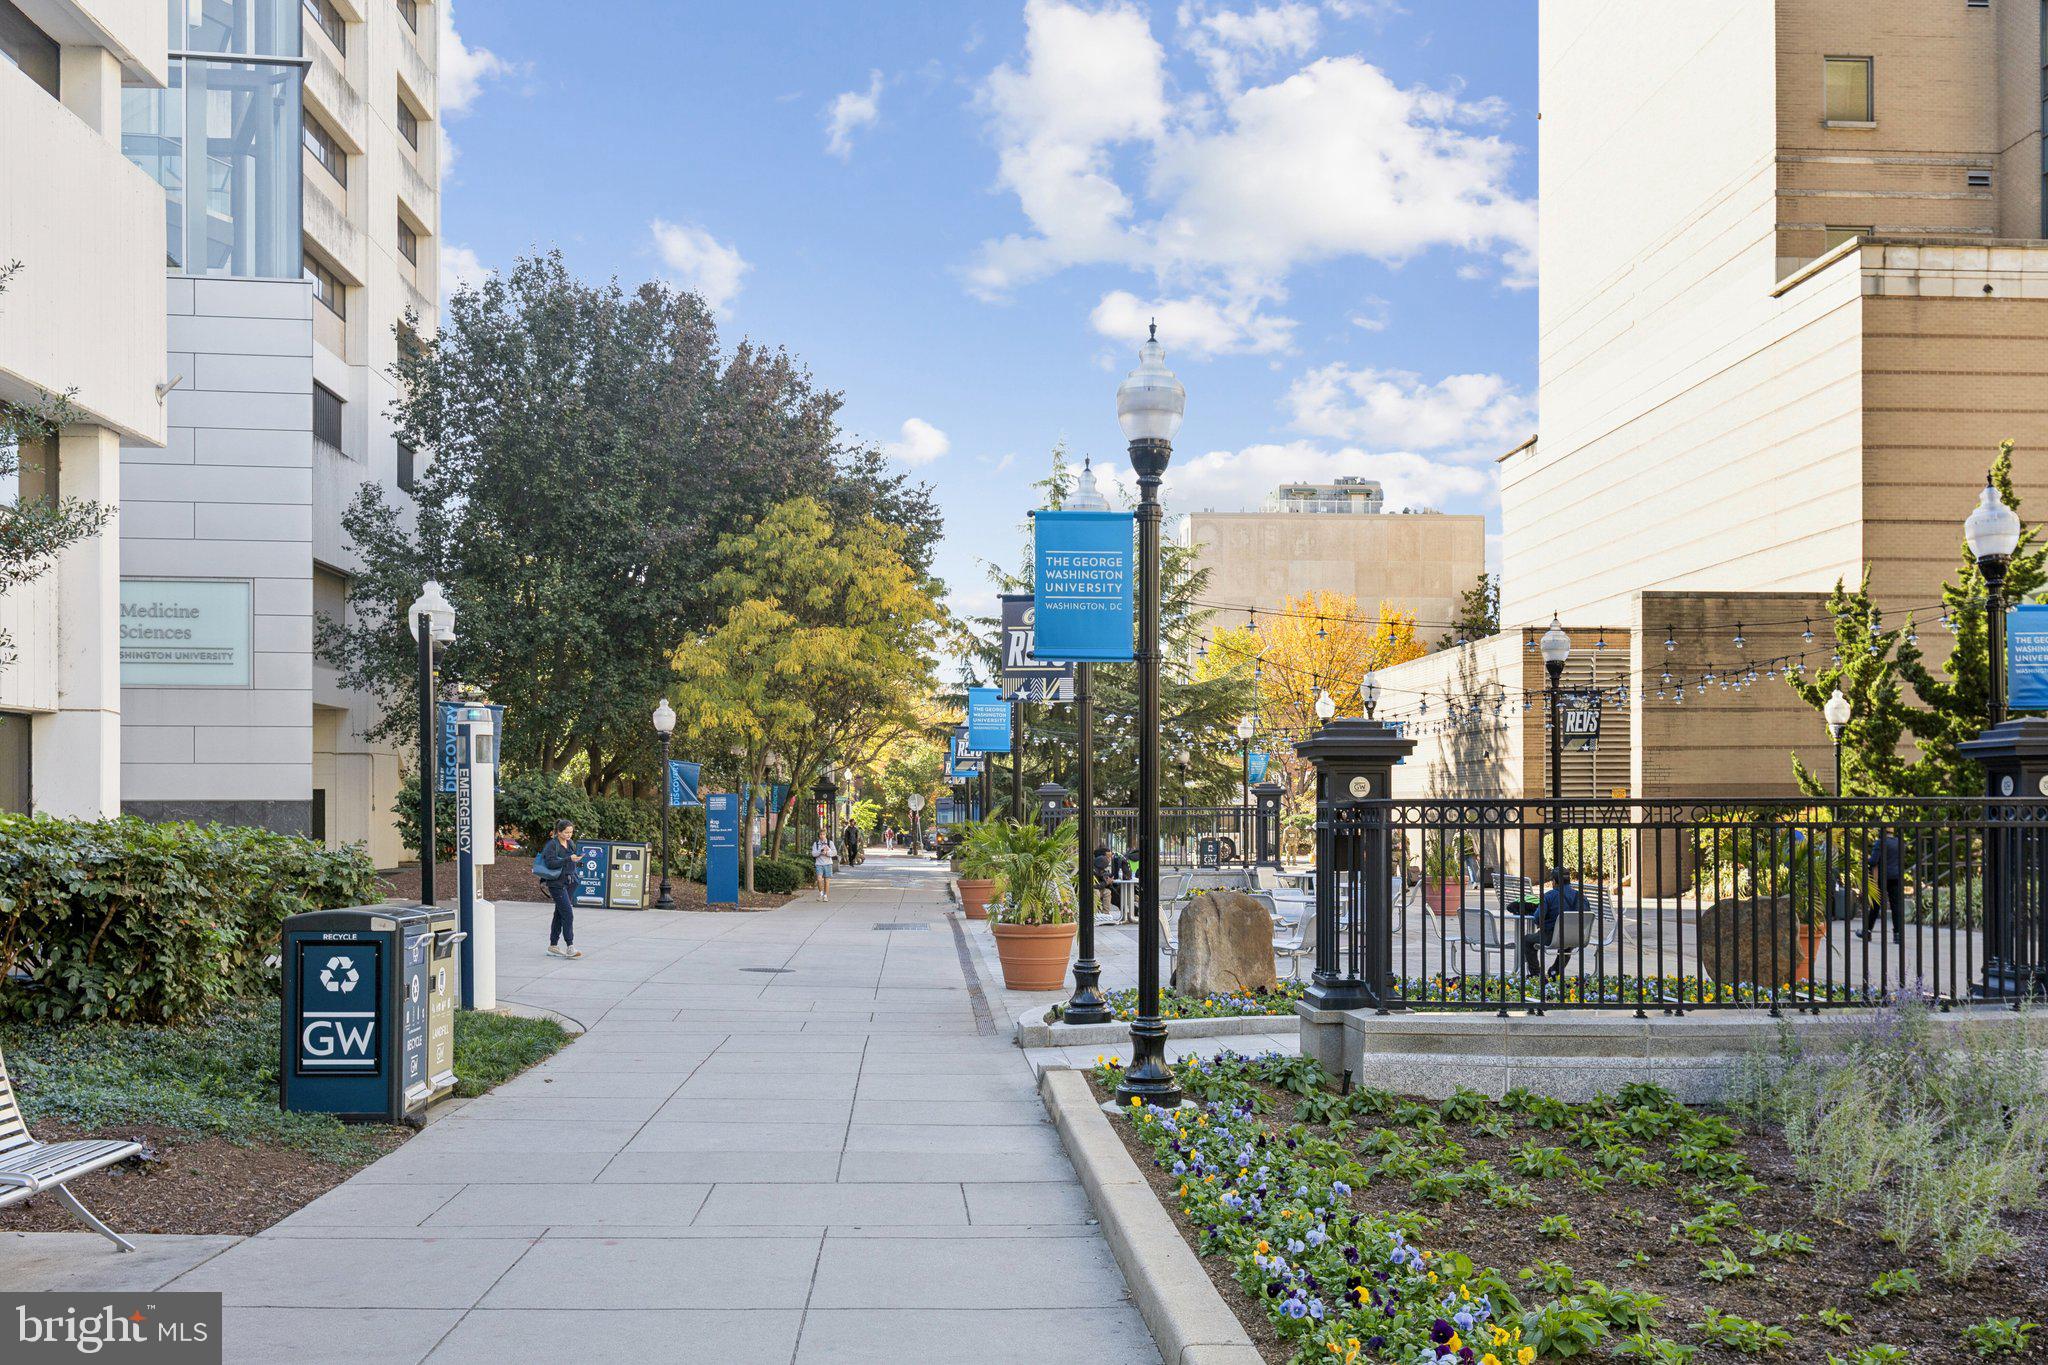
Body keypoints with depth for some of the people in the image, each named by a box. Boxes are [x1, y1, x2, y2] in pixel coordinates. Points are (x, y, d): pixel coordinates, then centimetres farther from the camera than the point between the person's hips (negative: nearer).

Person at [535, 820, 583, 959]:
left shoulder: (571, 843, 13)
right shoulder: (552, 845, -10)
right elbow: (550, 863, -20)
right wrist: (568, 859, -25)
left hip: (569, 883, 8)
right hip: (557, 883, -8)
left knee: (560, 914, 12)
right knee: (568, 914, -14)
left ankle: (553, 945, 19)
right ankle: (570, 947, -16)